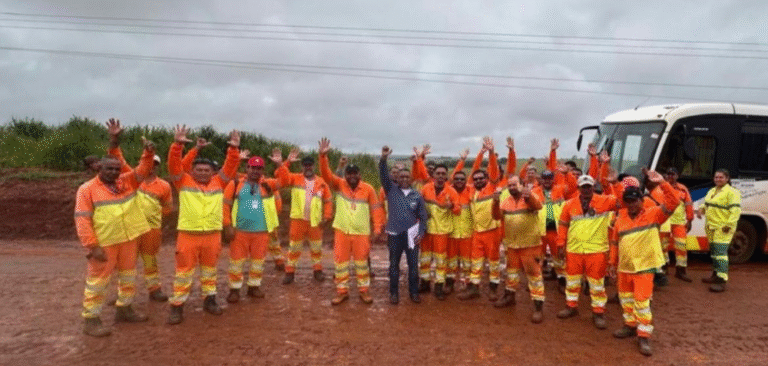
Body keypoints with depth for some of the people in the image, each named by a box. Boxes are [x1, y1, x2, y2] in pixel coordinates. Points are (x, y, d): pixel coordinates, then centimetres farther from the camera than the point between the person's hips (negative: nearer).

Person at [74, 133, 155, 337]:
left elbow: (143, 170, -2)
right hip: (103, 243, -6)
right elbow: (82, 219, -13)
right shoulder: (87, 189, -9)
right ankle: (91, 320, 12)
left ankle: (123, 310, 32)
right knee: (98, 280, 2)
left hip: (128, 239, 6)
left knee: (128, 276, 16)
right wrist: (92, 246, -19)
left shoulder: (127, 182, 6)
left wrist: (148, 153, -24)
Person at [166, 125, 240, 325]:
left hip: (213, 235, 2)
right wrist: (177, 144, -21)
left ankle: (209, 300, 29)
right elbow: (174, 164, -8)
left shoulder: (218, 182, 7)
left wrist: (234, 148, -13)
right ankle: (177, 306, 12)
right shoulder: (183, 181, 2)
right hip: (188, 235, -2)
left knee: (210, 269, 16)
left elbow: (231, 166, 0)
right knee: (184, 272, 3)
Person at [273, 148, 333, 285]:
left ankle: (318, 270, 28)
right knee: (294, 247, 6)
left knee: (317, 247, 12)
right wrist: (281, 163, -33)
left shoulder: (321, 183, 3)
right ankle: (290, 272, 17)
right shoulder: (295, 178, 1)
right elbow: (282, 177, -16)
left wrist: (326, 216, 1)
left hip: (315, 221, 1)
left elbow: (328, 201, 8)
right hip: (298, 219, -1)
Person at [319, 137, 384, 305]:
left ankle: (364, 290, 22)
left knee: (361, 261, 8)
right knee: (340, 260, 6)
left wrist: (377, 228, -5)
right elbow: (326, 174, -16)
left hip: (362, 232, -1)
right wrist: (323, 156, -31)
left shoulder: (368, 189, -5)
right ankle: (342, 291, 20)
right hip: (342, 231, 1)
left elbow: (375, 208, -1)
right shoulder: (339, 185, -3)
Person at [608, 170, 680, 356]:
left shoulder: (653, 214, -8)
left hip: (643, 267, -5)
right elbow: (615, 242, 10)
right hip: (624, 266, 5)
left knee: (642, 301, -6)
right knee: (625, 297, 18)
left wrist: (662, 183, -30)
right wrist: (612, 262, 11)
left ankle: (644, 336, 4)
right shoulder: (620, 218, 4)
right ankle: (631, 325, 36)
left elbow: (673, 201, -22)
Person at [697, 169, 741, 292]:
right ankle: (716, 275, 31)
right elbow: (707, 204, 29)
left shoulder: (731, 192, -10)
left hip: (723, 228, -9)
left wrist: (729, 225, -23)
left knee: (721, 252, -14)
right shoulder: (712, 191, 17)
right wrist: (701, 210, 6)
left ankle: (722, 281, -14)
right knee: (714, 251, 17)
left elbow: (736, 210, -17)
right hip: (711, 227, 9)